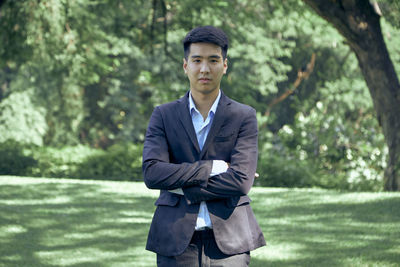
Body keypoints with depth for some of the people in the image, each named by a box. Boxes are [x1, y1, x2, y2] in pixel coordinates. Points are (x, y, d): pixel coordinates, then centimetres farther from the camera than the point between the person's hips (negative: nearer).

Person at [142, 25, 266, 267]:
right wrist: (213, 168, -11)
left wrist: (181, 187, -7)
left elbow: (241, 181, -8)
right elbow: (152, 173, -7)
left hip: (228, 245, -1)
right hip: (176, 244, 1)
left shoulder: (244, 117, 4)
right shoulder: (164, 116, 8)